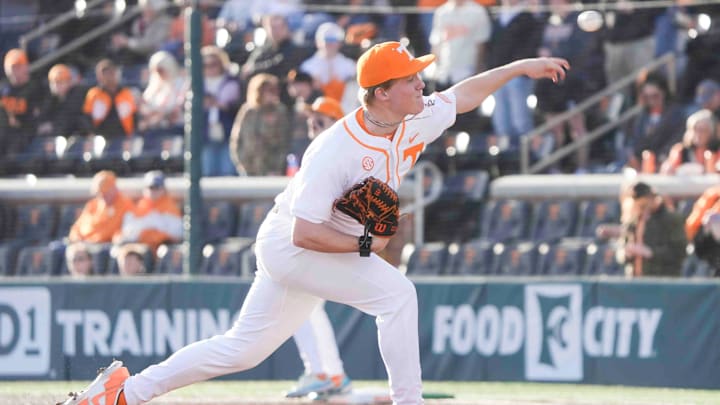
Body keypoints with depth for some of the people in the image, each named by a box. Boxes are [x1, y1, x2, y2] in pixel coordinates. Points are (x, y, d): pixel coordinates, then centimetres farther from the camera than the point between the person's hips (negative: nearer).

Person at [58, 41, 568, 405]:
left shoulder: (410, 125, -4)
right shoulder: (336, 150, -28)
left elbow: (462, 96, 12)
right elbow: (305, 232, -30)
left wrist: (519, 67, 9)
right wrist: (363, 245, -24)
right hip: (287, 247, -8)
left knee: (244, 348, 11)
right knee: (396, 291, -20)